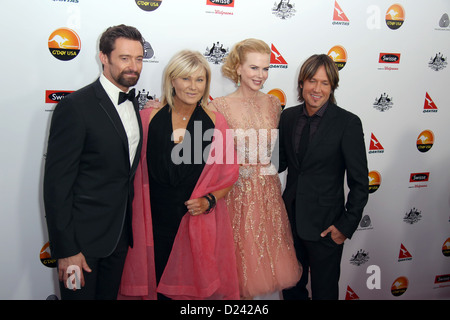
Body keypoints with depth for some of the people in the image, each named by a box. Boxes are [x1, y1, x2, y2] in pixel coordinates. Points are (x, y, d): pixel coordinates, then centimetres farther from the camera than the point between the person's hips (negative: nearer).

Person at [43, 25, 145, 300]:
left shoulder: (132, 103, 8)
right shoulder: (75, 106, -17)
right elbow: (57, 183, -17)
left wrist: (129, 222, 12)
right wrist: (66, 250, -18)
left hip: (120, 234, 7)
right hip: (82, 236, -7)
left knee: (110, 294, 20)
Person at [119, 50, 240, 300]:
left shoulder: (215, 122, -1)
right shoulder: (149, 118, -2)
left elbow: (229, 172, 5)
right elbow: (135, 169, 5)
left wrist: (209, 200, -9)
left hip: (199, 221, 0)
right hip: (155, 221, 0)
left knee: (194, 284, 7)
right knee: (156, 283, 11)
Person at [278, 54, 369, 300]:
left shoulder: (348, 123, -13)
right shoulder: (288, 116, 1)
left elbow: (360, 182, -11)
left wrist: (347, 225, -13)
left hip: (325, 224, -4)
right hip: (291, 218, 5)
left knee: (324, 290, 15)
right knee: (291, 287, 22)